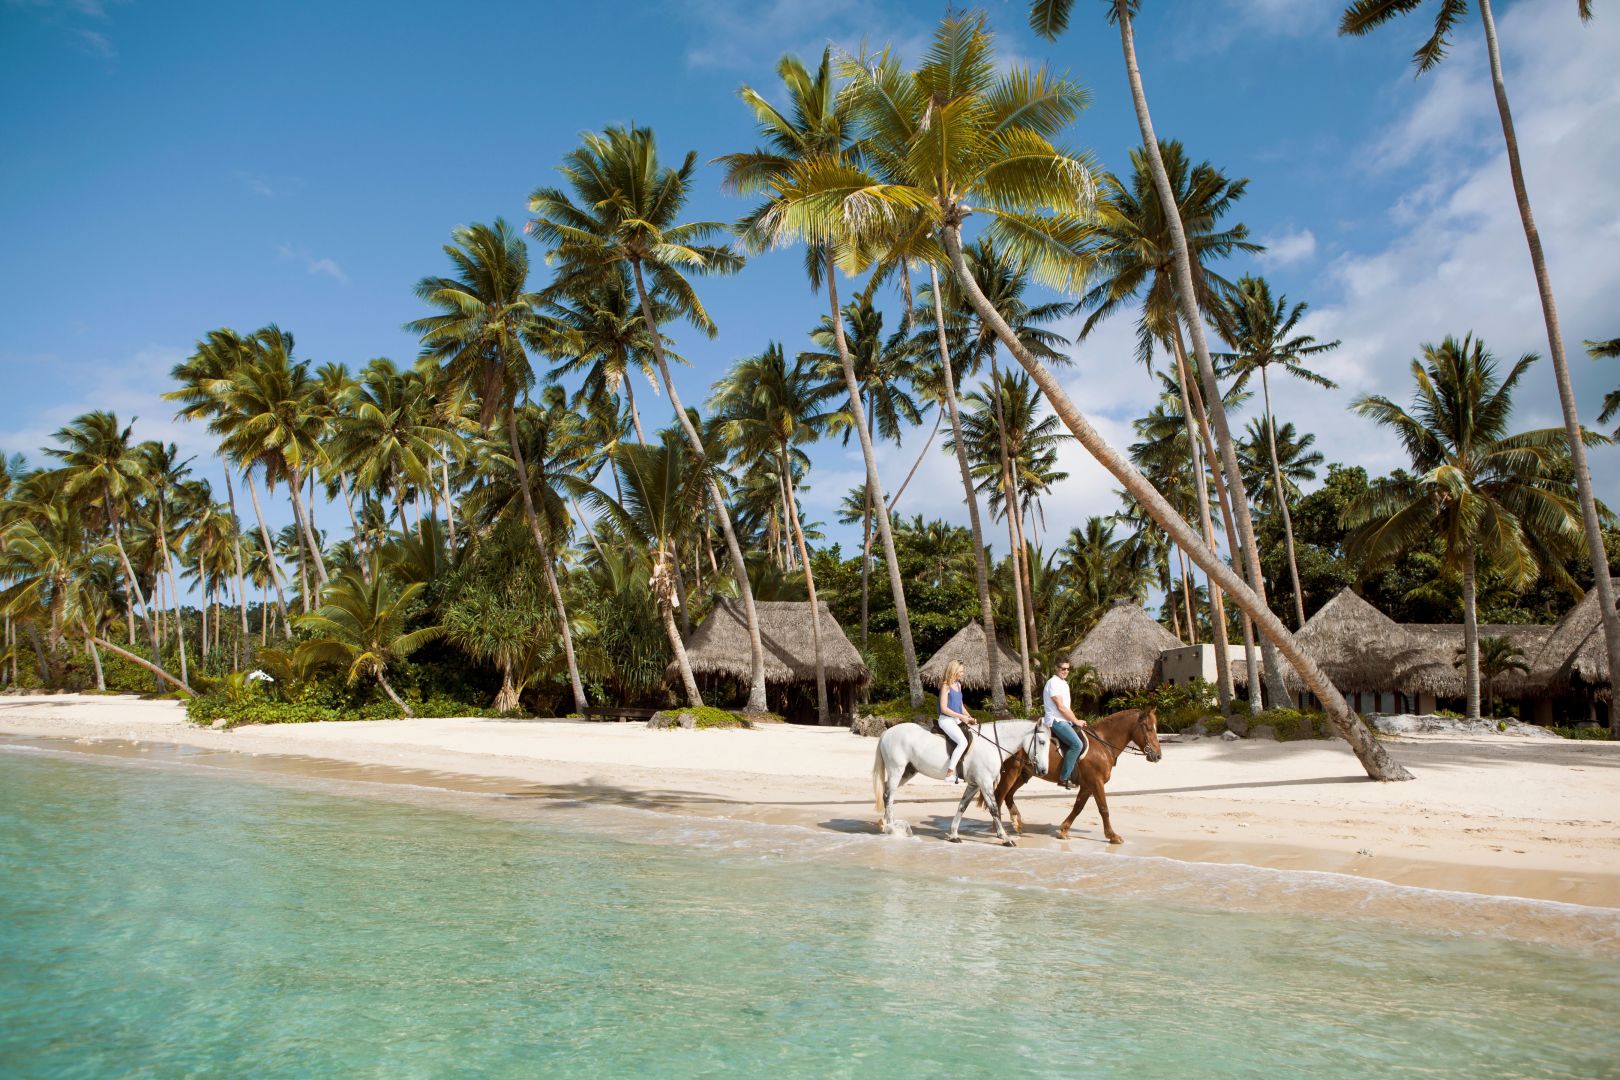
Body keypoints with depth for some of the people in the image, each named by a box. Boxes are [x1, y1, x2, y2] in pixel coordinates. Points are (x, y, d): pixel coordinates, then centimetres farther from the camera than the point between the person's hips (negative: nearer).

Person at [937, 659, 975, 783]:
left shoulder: (958, 685, 14)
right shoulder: (946, 686, -11)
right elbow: (944, 708, -16)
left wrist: (969, 718, 5)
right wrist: (961, 716, -16)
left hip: (957, 720, 9)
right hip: (946, 720, -9)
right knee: (963, 742, -27)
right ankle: (949, 773, -25)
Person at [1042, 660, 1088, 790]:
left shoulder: (1063, 683, 18)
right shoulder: (1053, 683, -13)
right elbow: (1060, 707, -17)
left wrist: (1076, 721, 10)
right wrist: (1076, 721, -11)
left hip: (1064, 720, 10)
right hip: (1056, 721, -10)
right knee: (1076, 744, -25)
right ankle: (1064, 778, -21)